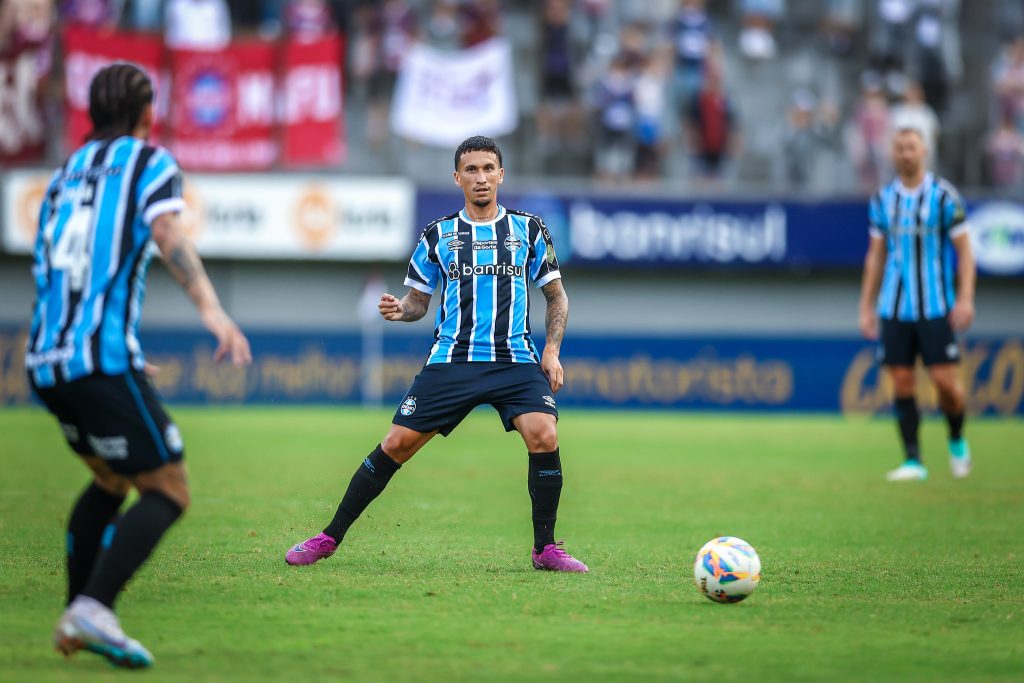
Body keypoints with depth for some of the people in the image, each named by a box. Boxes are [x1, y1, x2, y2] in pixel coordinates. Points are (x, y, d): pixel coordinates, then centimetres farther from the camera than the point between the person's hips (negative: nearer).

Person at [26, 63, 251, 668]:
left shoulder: (66, 174, 23)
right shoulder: (150, 162, 4)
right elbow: (168, 235, -14)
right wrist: (212, 309, -26)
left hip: (45, 359, 7)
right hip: (104, 358, -7)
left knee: (110, 480, 25)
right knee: (167, 491, -2)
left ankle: (75, 620, 18)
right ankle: (94, 610, -20)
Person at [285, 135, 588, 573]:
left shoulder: (529, 230, 9)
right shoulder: (438, 235, 9)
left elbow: (556, 295, 14)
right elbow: (418, 301, 14)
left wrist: (552, 349, 1)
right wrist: (400, 310, -9)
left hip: (516, 361, 0)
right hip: (451, 359, 0)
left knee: (544, 438, -22)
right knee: (396, 444, -5)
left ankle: (546, 548, -6)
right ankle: (329, 538, 7)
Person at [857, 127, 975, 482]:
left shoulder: (944, 195, -2)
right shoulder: (883, 199, 9)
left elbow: (964, 250, -2)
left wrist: (965, 299, -12)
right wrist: (866, 307, 12)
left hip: (935, 307, -3)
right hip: (894, 309, 3)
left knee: (946, 381, -8)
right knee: (902, 383, -1)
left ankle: (957, 440, 19)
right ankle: (912, 461, 4)